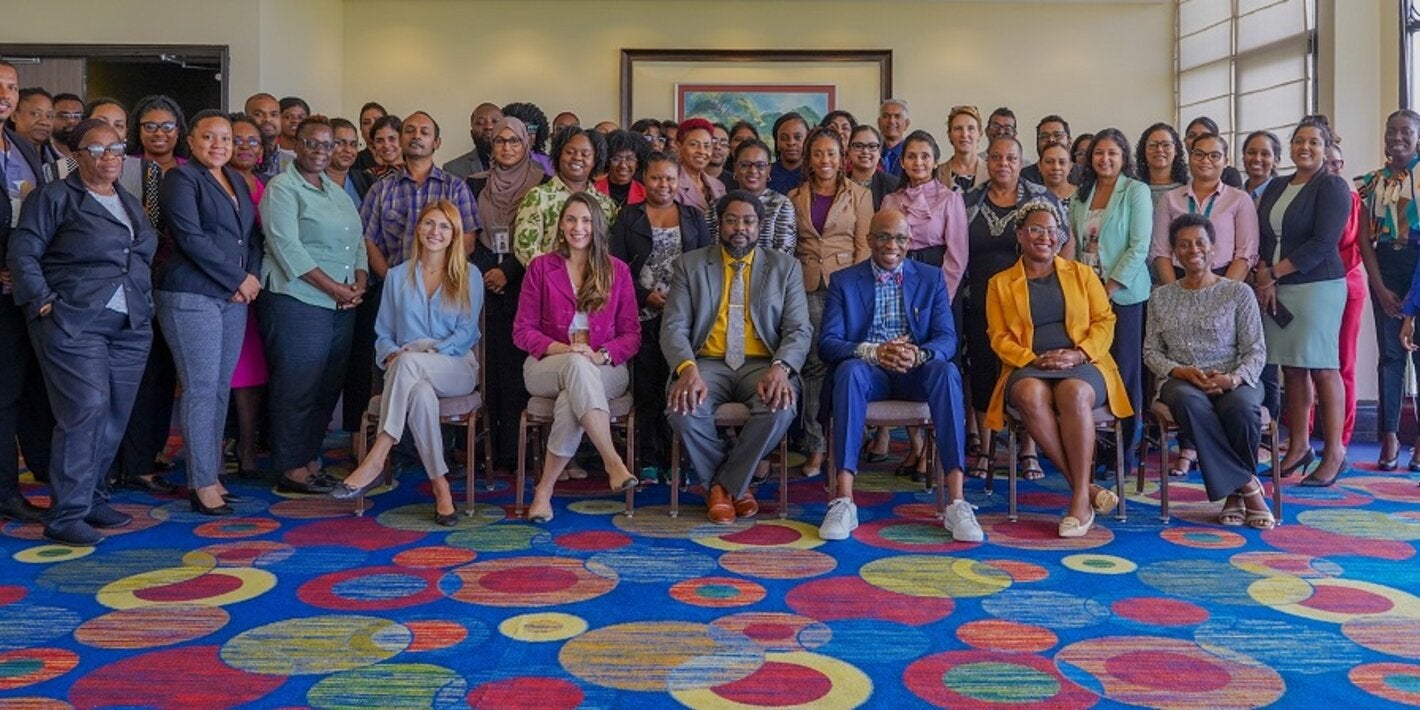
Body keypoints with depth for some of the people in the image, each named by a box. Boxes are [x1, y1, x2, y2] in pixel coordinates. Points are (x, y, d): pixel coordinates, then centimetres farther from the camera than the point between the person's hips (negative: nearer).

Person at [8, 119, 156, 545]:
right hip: (74, 324, -6)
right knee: (86, 412, -13)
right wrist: (43, 301, -12)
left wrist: (144, 301, 11)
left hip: (131, 326, 6)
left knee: (115, 417, 7)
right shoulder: (55, 198, 0)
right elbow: (22, 253, -4)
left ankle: (92, 498, 21)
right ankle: (66, 516, -7)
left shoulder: (131, 203, 20)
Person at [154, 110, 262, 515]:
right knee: (201, 389, -6)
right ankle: (203, 486, -1)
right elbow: (190, 238, -14)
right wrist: (239, 278, -11)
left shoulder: (237, 181, 18)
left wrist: (252, 277, -1)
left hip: (234, 299, 7)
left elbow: (253, 235, 17)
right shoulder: (181, 179, -4)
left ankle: (210, 475, 15)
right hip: (192, 296, -7)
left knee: (221, 389, 8)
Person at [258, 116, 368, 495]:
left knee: (328, 386, 10)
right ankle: (291, 470, 5)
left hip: (341, 306, 8)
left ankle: (310, 459, 20)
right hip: (297, 301, -7)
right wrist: (333, 287, -15)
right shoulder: (282, 188, -4)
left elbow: (358, 241, 18)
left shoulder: (336, 191, 20)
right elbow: (287, 247, -13)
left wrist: (360, 283, 0)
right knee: (297, 386, -4)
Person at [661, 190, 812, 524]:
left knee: (780, 409, -33)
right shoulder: (689, 265, 10)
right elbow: (673, 327, 1)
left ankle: (725, 485, -6)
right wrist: (688, 369, -21)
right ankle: (734, 486, -3)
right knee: (682, 409, -31)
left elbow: (800, 330, 3)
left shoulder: (785, 267, 11)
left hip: (761, 365, 0)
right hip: (708, 363, 0)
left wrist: (780, 368, -20)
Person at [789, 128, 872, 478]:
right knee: (814, 364, -2)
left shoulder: (859, 196, 7)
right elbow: (788, 246, 15)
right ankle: (815, 448, 3)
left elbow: (864, 246, 2)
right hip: (807, 288, 2)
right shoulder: (795, 198, 14)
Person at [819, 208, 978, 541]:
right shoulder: (843, 281, 7)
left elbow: (947, 338, 1)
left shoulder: (931, 278, 11)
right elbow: (827, 342, -4)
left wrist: (919, 354, -23)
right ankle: (844, 502, -38)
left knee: (946, 370, -32)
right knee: (850, 369, -35)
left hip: (915, 374, 1)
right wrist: (874, 352, -23)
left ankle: (957, 502, -35)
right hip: (868, 373, -1)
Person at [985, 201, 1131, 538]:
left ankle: (1080, 499, -32)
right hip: (1028, 367, 0)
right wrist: (1034, 360, -11)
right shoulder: (1000, 283, 16)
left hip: (1083, 365, 0)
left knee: (1075, 394, -36)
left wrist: (1079, 354, -9)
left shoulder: (1082, 274, 19)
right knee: (1031, 395, -37)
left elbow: (1104, 322, 10)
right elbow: (999, 337, 7)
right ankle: (1085, 487, -28)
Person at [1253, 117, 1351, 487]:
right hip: (1276, 289, 6)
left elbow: (1323, 243, -11)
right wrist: (1263, 276, -4)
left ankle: (1334, 451, 0)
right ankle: (1299, 446, 14)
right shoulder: (1276, 187, 17)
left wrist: (1275, 273, -10)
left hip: (1318, 286, -5)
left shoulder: (1332, 187, -2)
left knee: (1321, 368, -6)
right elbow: (1260, 236, 12)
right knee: (1291, 368, 7)